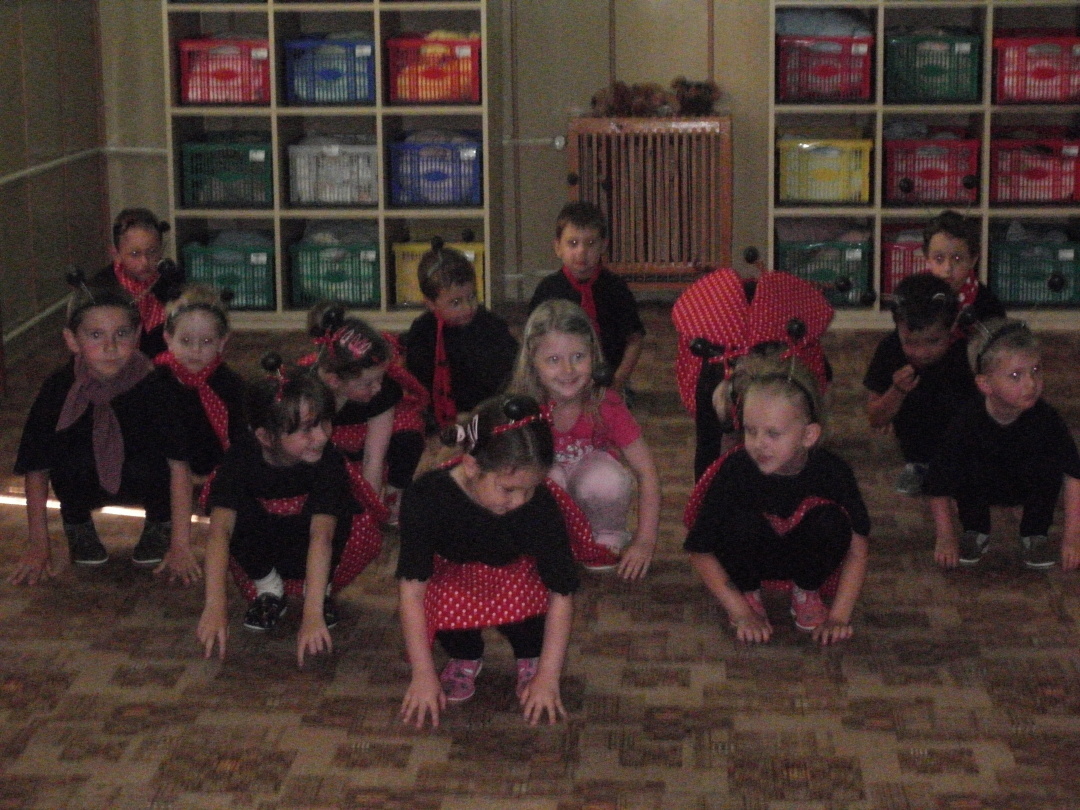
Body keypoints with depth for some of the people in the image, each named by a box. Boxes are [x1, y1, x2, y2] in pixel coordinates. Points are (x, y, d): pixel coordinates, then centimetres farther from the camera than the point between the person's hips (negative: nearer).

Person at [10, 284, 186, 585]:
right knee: (71, 456, -30)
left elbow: (179, 464, -22)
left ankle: (159, 524, 2)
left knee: (146, 468, -33)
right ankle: (78, 526, 2)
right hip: (87, 485, 1)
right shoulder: (60, 388, -21)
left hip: (142, 481, -1)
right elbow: (36, 469, -12)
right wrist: (38, 547, -12)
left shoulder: (155, 385, -25)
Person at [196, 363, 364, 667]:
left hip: (306, 555, -1)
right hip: (262, 545, 1)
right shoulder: (241, 457, -26)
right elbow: (220, 530, -36)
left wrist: (312, 614, -52)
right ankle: (267, 587, -7)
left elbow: (321, 535, -41)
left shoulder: (328, 461, -29)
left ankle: (322, 588, -3)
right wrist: (215, 607, -48)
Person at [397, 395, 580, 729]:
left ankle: (530, 660, 2)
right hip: (451, 578, 0)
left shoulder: (540, 504, -29)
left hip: (513, 576, 0)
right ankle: (465, 657, 3)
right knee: (440, 607, -32)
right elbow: (412, 587, -29)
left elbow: (562, 593, -21)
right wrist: (423, 675, -31)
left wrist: (547, 678, -23)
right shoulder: (428, 497, -32)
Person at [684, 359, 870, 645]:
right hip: (752, 554, -1)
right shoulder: (735, 470, -27)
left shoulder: (832, 470, -25)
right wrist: (742, 613, -19)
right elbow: (701, 552, -18)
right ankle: (747, 593, -2)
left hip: (803, 555, 1)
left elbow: (857, 549, -14)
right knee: (743, 523, -33)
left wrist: (839, 617, -18)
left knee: (832, 521, -29)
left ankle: (807, 592, 0)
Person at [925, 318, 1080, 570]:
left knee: (1050, 465, -29)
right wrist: (945, 538, -19)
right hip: (983, 486, -1)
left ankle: (1035, 535, -6)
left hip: (1030, 488, 1)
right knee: (967, 470, -32)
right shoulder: (967, 424, -30)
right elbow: (939, 485, -21)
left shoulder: (1046, 417, -29)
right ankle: (976, 533, -3)